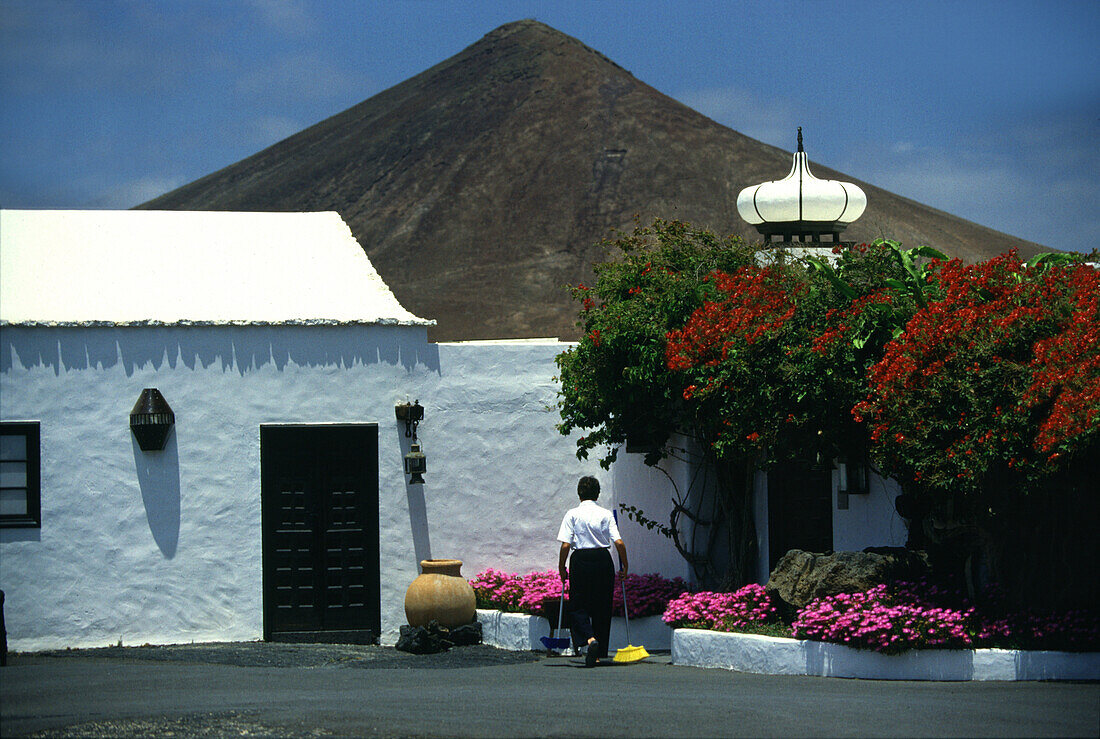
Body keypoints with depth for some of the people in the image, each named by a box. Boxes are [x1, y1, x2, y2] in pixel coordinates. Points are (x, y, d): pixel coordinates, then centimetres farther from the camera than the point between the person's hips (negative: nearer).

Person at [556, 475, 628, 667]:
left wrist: (562, 568, 4)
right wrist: (625, 566, 7)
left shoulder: (572, 514, -2)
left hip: (581, 560, -2)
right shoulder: (606, 514, 3)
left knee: (577, 606, 3)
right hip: (603, 560, 2)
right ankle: (601, 652, 14)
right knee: (602, 607, 11)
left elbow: (566, 545, -7)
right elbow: (619, 542, -3)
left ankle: (590, 638, -25)